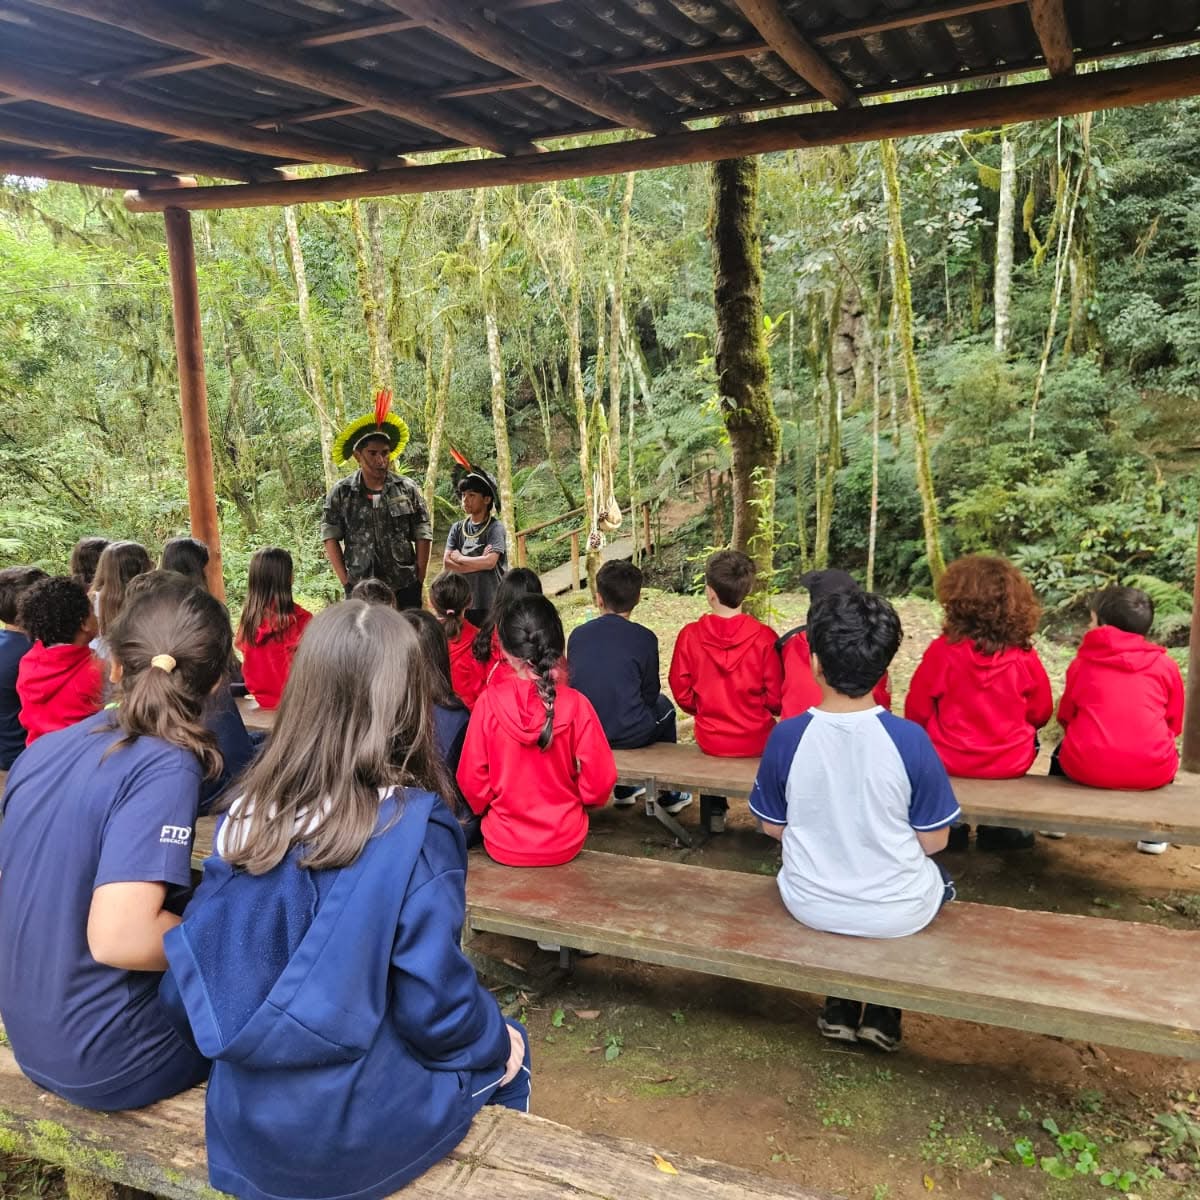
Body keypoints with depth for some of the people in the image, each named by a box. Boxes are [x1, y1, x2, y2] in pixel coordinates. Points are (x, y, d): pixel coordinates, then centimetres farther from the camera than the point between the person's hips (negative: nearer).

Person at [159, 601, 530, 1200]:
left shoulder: (246, 816, -9)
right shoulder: (413, 827, -23)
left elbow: (187, 992, -1)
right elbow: (435, 1006, -19)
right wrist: (496, 1040, 2)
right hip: (365, 1134, -5)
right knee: (506, 1051, 23)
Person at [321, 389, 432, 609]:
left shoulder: (407, 489, 2)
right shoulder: (341, 493, 1)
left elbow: (423, 536, 3)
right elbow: (331, 538, 2)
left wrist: (419, 581, -1)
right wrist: (346, 582, -5)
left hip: (405, 588, 1)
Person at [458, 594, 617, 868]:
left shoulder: (489, 702, -17)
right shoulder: (576, 705, -17)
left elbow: (471, 778, -10)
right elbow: (600, 780, -12)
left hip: (503, 845, 0)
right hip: (564, 845, 0)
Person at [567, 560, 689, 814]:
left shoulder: (577, 634, 1)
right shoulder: (644, 638, -7)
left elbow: (572, 682, 10)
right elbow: (650, 693, 1)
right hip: (627, 734, -4)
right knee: (664, 707, 28)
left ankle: (624, 790, 44)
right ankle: (667, 796, 36)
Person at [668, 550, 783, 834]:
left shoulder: (690, 635, -13)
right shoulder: (764, 636, -16)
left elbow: (682, 693, -4)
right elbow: (776, 698, -10)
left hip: (710, 740, 1)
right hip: (756, 740, -1)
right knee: (775, 734, 33)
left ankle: (714, 812, 36)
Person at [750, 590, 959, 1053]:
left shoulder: (786, 736, -17)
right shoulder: (910, 739, -21)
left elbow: (772, 827, -3)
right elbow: (933, 840, -10)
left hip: (810, 906, 1)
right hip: (898, 913, -1)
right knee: (937, 876, 32)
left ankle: (840, 1007, 34)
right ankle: (883, 1014, 32)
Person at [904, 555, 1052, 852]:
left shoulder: (942, 650, -16)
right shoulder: (1025, 657, -11)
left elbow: (917, 710, -5)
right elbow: (1040, 713, 3)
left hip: (949, 761, -1)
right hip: (1011, 762, 1)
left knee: (918, 736, 29)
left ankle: (951, 826, 29)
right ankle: (997, 828, 32)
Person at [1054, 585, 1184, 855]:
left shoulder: (1082, 663, 9)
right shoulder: (1166, 665, 10)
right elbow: (1174, 725, 18)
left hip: (1086, 767, 0)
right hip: (1151, 771, 0)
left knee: (1064, 750, 35)